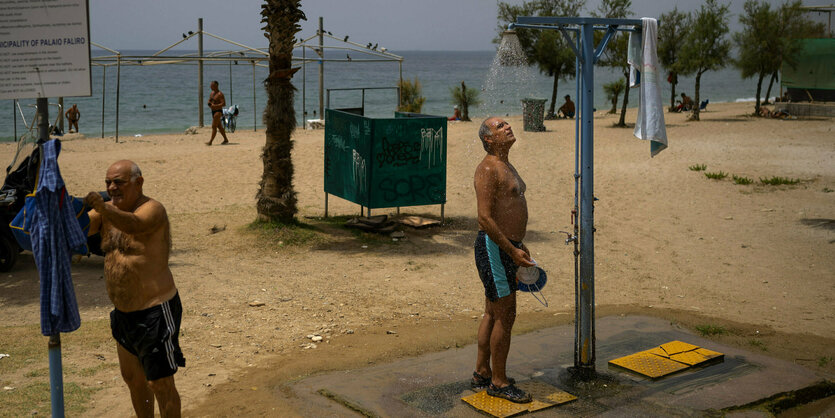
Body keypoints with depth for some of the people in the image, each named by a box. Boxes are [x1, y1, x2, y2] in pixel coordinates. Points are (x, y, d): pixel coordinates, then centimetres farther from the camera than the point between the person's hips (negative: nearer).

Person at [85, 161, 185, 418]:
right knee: (133, 379, 20)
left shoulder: (152, 210, -16)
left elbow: (133, 225, -38)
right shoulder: (108, 211, 6)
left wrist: (103, 208, -56)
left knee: (160, 383, -1)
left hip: (156, 311, -8)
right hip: (124, 313, 8)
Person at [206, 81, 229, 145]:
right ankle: (226, 140, 22)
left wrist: (215, 106, -28)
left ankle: (210, 141, -10)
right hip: (213, 111, 9)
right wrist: (209, 104, -3)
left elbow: (224, 104, -20)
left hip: (218, 111, -9)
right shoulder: (211, 93, 12)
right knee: (219, 127, 14)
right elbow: (209, 101, 22)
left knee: (214, 126, -10)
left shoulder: (220, 94, -14)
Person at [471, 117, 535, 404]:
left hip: (506, 247, 10)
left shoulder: (506, 166, 16)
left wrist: (519, 244, 23)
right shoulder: (488, 169, -17)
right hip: (494, 250, -10)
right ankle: (499, 382, 7)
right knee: (505, 316, -4)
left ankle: (482, 374, 26)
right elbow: (485, 218, -23)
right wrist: (513, 251, -22)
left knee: (492, 314, 16)